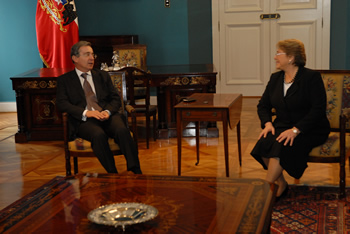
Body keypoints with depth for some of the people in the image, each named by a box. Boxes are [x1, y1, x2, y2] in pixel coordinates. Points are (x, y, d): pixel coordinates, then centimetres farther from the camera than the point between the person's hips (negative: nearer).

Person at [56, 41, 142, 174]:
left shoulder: (103, 75, 24)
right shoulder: (64, 80, 15)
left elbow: (116, 99, 16)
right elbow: (61, 103, 0)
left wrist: (107, 111, -8)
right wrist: (86, 112, -16)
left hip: (107, 116, 3)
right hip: (84, 120, -2)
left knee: (122, 130, -31)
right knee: (99, 135, -36)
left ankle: (136, 171, -37)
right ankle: (113, 174, -34)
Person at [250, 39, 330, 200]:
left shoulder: (312, 77, -9)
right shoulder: (275, 78, 12)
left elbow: (318, 109, -17)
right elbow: (263, 105, 15)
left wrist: (295, 130, -26)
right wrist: (267, 123, -7)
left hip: (309, 130, -5)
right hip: (283, 126, 6)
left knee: (281, 146, -32)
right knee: (264, 143, -25)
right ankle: (281, 184, -11)